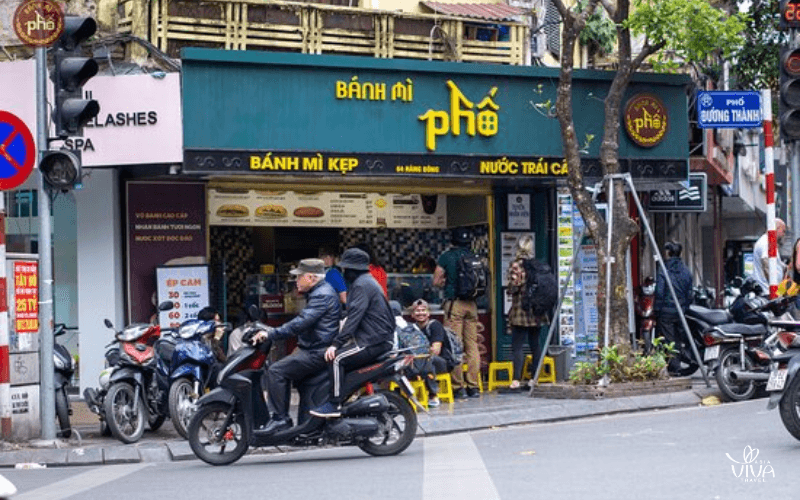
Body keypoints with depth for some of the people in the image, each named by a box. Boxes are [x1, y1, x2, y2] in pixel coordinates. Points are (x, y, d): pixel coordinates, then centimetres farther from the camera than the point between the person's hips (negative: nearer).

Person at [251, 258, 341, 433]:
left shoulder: (322, 295, -16)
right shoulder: (322, 291, 19)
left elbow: (301, 322, -27)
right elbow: (302, 321, 27)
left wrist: (270, 334, -26)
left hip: (317, 353, -12)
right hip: (313, 348, 12)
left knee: (276, 371, -18)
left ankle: (280, 418, -17)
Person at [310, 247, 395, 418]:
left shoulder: (361, 285, -13)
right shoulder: (366, 281, 21)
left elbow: (354, 317, -22)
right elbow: (353, 316, 26)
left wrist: (336, 344, -25)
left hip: (373, 343, -11)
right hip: (382, 338, 11)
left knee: (336, 358, -21)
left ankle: (334, 404, -23)